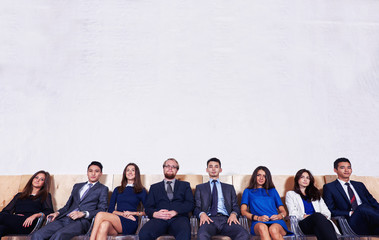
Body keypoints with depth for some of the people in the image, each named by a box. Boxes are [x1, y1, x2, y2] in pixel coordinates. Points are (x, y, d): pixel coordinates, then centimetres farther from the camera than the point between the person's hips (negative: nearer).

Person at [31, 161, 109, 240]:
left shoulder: (103, 189, 11)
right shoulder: (77, 186, 28)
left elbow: (102, 210, 0)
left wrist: (83, 213, -14)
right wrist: (58, 212, 6)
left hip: (82, 221, -5)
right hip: (64, 219, 5)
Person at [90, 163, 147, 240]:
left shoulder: (141, 191, 14)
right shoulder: (117, 190, 25)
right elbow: (110, 209, 14)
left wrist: (133, 213, -7)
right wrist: (123, 214, -4)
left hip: (130, 224, -3)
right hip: (116, 220, 3)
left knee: (100, 215, -26)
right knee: (104, 225, -36)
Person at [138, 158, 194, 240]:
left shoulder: (185, 185, 23)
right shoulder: (154, 187, 25)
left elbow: (190, 204, 8)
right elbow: (148, 207, 15)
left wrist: (175, 212, -10)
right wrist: (155, 213, -9)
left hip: (179, 218, -1)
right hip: (159, 219, 2)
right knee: (144, 233, -32)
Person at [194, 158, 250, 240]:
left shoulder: (229, 187, 26)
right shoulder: (200, 188, 22)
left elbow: (235, 206, 18)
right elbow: (196, 207, 14)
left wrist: (233, 214, -5)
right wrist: (201, 213, -10)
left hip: (226, 220, 2)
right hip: (209, 219, -2)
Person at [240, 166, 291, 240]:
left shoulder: (272, 191, 29)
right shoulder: (248, 191, 23)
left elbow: (283, 211, 22)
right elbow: (243, 211, 8)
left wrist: (279, 216, -4)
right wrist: (258, 218, -10)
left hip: (276, 221, 2)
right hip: (258, 223, -1)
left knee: (273, 230, -37)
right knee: (262, 227, -40)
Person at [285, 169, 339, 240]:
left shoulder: (315, 194, 34)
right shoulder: (290, 194, 21)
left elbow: (326, 211, 19)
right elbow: (293, 213, 4)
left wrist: (324, 216, -6)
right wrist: (305, 216, -16)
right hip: (303, 223, -3)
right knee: (317, 216, -39)